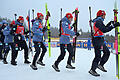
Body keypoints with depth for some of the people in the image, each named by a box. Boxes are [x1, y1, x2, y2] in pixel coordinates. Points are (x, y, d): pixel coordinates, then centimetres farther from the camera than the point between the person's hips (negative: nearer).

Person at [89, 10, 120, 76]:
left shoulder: (99, 21, 19)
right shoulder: (98, 21, -14)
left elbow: (103, 29, 26)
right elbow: (104, 30, -24)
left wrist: (109, 24, 21)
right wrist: (113, 26, -22)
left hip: (100, 41, 11)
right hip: (98, 40, -11)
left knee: (107, 52, 14)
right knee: (98, 56, -6)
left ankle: (100, 65, 19)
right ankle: (92, 70, 2)